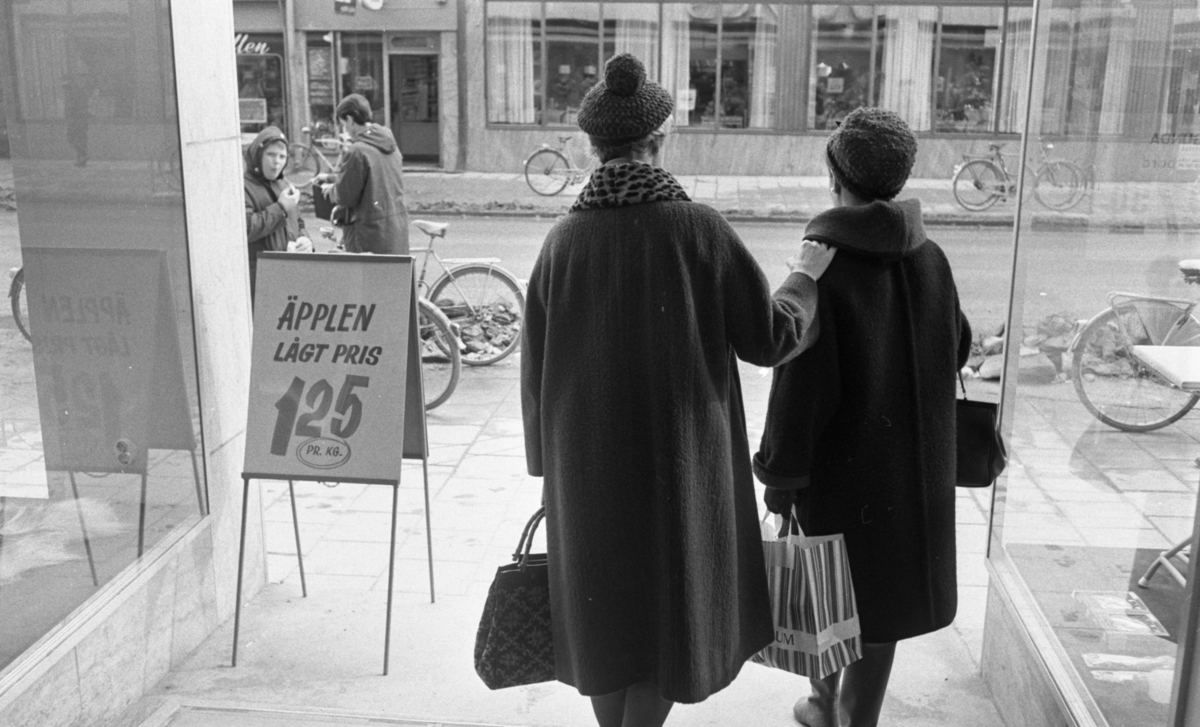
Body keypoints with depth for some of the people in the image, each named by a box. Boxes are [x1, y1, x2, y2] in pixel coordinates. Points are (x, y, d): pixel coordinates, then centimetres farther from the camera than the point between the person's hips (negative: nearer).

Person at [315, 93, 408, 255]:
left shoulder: (357, 152, -17)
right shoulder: (390, 146, 8)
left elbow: (345, 197, -12)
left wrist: (330, 189, 10)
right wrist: (331, 178, 25)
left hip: (371, 232, -8)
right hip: (397, 228, 8)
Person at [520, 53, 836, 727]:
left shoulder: (564, 238, -6)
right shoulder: (700, 227, -14)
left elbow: (535, 368, 0)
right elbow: (769, 338, -9)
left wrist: (548, 465, 13)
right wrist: (807, 274, 10)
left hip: (589, 463, 3)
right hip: (678, 460, -3)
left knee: (604, 608, 20)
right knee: (668, 609, 14)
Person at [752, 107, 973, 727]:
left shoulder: (822, 269, -19)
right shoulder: (931, 259, -4)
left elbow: (800, 386, -20)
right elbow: (957, 350, 10)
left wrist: (780, 480, -12)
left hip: (842, 469, -4)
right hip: (914, 468, 4)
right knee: (882, 601, 15)